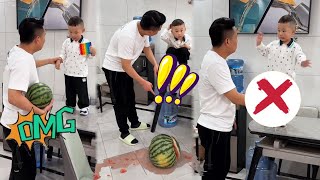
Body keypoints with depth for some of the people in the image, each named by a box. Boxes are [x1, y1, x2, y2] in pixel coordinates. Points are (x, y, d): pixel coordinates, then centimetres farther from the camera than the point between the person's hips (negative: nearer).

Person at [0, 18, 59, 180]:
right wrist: (41, 111, -28)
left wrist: (49, 61, 34)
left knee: (21, 166, 26)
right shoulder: (23, 60, -28)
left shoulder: (16, 50, 2)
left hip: (16, 122, 10)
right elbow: (14, 97, -37)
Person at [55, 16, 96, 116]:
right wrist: (58, 61, -10)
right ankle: (70, 105, 33)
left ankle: (84, 106, 22)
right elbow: (63, 54, 6)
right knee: (69, 91, 17)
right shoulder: (67, 42, 0)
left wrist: (93, 52, -24)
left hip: (81, 73, -3)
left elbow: (90, 56, -3)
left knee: (82, 91, 6)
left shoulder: (86, 42, -9)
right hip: (68, 72, 4)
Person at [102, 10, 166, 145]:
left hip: (125, 67, 8)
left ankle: (135, 123, 40)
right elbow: (126, 66, -32)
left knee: (130, 97, 22)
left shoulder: (143, 28, -13)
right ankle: (124, 133, 18)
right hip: (114, 68, -8)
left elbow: (146, 48, 6)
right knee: (120, 101, 3)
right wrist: (143, 82, -27)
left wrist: (155, 65, -8)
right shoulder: (128, 36, -38)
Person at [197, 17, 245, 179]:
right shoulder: (216, 64, -25)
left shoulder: (214, 58, 7)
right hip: (214, 128, -10)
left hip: (219, 125, 10)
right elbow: (236, 98, -23)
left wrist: (228, 115, 21)